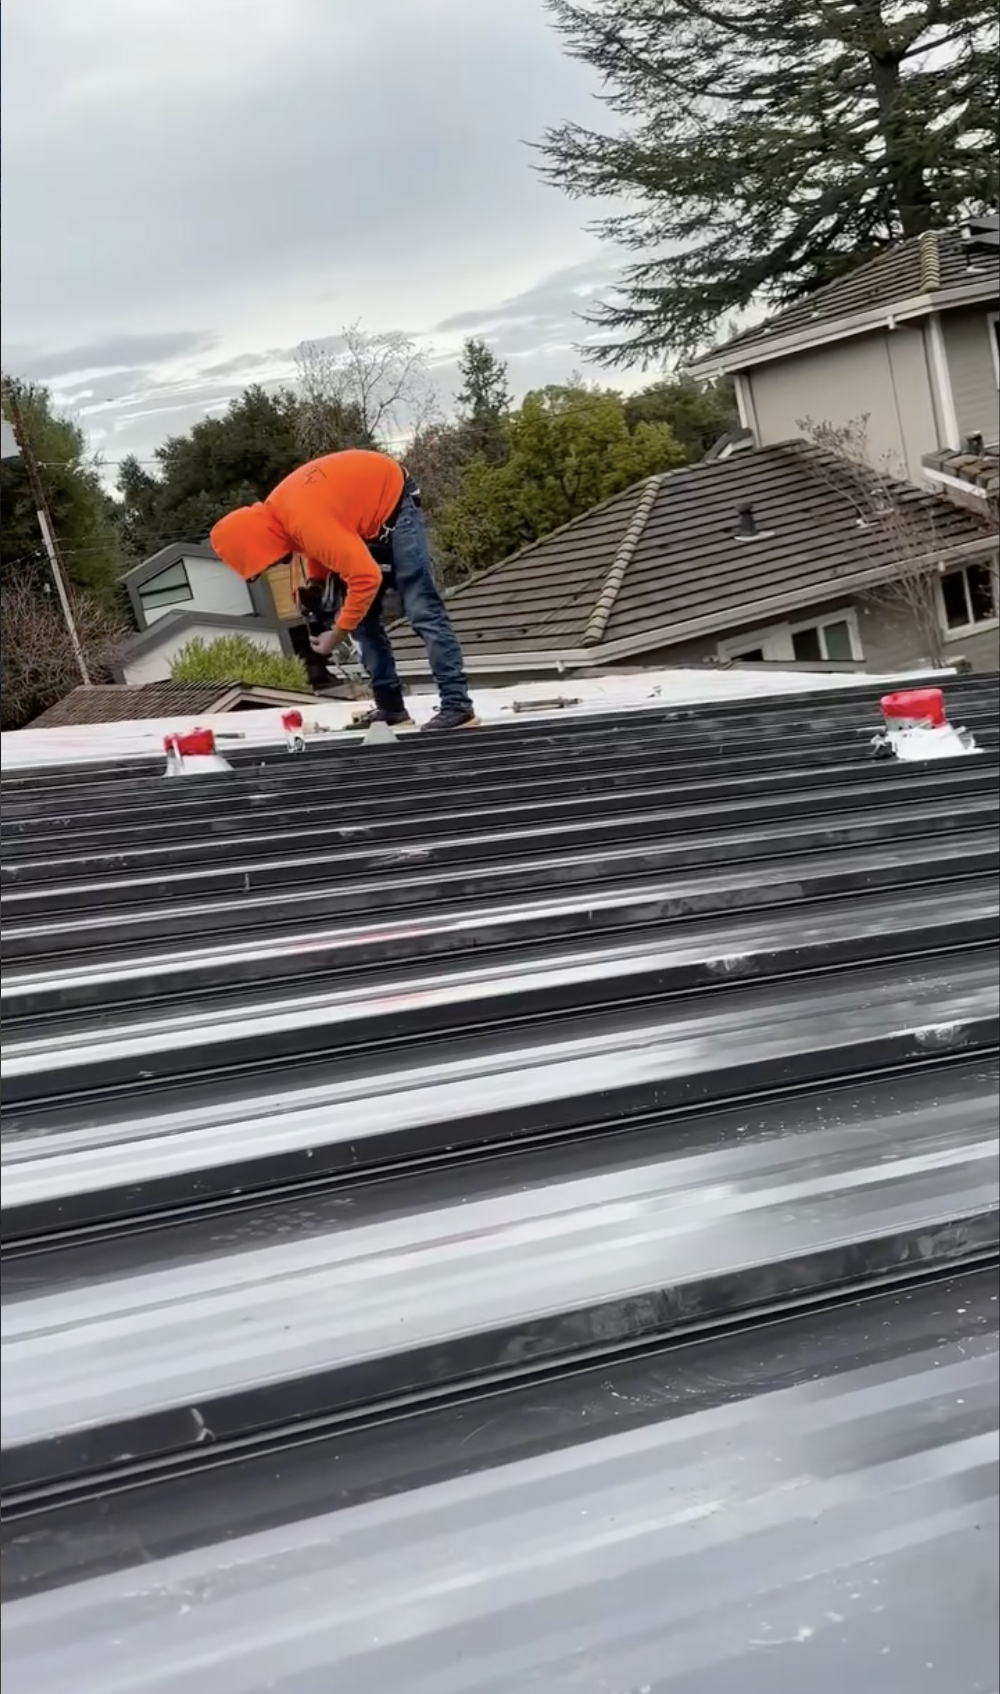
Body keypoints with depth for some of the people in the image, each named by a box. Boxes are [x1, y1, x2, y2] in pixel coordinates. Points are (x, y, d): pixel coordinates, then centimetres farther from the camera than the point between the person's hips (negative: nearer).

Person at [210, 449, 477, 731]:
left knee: (421, 609, -17)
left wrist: (337, 635, -26)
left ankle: (458, 706, -19)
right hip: (370, 514, 9)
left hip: (395, 505, -9)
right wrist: (315, 587, -2)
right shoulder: (274, 513, -6)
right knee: (361, 616, 6)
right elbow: (320, 543, 14)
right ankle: (391, 707, 9)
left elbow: (366, 578, -35)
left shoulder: (307, 521, -35)